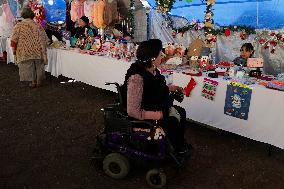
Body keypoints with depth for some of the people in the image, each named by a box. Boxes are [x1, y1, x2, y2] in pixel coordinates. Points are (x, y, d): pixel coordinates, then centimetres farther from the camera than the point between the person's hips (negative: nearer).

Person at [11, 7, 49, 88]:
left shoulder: (18, 26, -3)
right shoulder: (37, 25, 3)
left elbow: (14, 39, -6)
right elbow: (45, 39, 5)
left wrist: (14, 49, 4)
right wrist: (42, 48, 18)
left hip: (25, 51, -1)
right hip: (38, 51, 2)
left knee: (28, 66, 10)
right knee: (39, 66, 13)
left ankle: (33, 81, 12)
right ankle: (39, 81, 19)